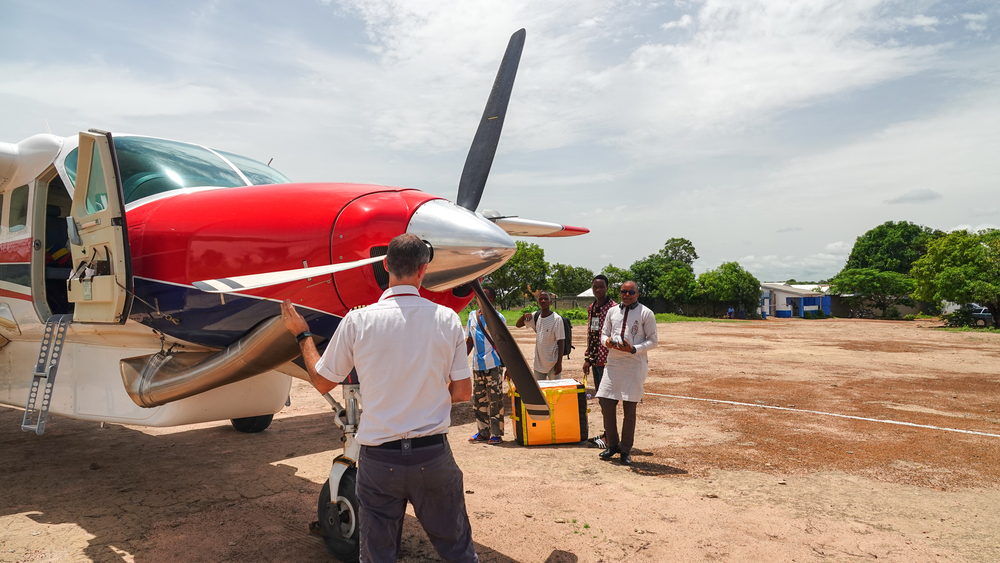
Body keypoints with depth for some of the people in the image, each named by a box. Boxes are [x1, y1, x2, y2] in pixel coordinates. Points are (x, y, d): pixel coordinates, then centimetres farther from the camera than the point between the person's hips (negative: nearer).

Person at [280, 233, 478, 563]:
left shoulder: (358, 320, -10)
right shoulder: (447, 319, -8)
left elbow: (322, 382, 4)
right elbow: (463, 392, -2)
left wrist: (301, 333, 17)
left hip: (379, 459, 0)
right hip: (433, 456, 1)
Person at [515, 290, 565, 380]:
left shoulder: (557, 319, -12)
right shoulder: (536, 316, 3)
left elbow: (561, 342, -11)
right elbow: (518, 325, 12)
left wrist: (559, 363, -14)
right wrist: (524, 316, -9)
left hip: (552, 363, -5)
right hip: (538, 363, 5)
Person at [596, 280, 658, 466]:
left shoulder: (646, 313, -1)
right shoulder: (612, 311, 12)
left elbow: (652, 340, -2)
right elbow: (604, 333, 17)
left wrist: (633, 349, -17)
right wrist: (607, 341, -7)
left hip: (634, 364, -4)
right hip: (613, 362, 4)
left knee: (629, 409, 1)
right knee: (606, 402, 0)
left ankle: (625, 450, 15)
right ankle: (612, 445, 18)